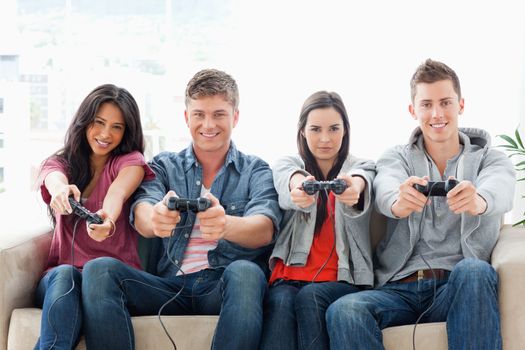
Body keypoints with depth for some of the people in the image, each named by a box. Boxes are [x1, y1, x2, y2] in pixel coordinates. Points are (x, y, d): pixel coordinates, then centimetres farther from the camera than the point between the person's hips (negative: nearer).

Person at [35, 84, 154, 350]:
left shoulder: (130, 161, 8)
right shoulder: (59, 163, 15)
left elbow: (119, 191, -19)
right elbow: (54, 179, -13)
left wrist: (107, 217, -44)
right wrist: (61, 190, -41)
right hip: (59, 276, 2)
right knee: (64, 275, -34)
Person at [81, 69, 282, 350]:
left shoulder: (256, 171, 11)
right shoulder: (164, 166, 17)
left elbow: (265, 229, -9)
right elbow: (141, 215, -5)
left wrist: (227, 226, -35)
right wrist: (154, 219, -33)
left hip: (226, 287, -2)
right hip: (170, 287, 2)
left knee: (244, 272, -35)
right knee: (100, 270, -22)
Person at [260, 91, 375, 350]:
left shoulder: (362, 167, 13)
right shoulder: (287, 164, 14)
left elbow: (361, 183, -15)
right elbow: (289, 182, -13)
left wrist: (353, 186, -43)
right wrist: (299, 186, -41)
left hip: (341, 279, 0)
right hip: (290, 276, 1)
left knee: (309, 298, -33)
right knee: (281, 302, -33)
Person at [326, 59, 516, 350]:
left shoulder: (490, 159, 14)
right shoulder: (396, 158, 17)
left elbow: (500, 190, -12)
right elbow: (385, 188, -10)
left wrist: (479, 200, -40)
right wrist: (398, 202, -37)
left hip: (460, 291, 0)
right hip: (400, 289, 1)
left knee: (473, 270, -36)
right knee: (343, 311, -30)